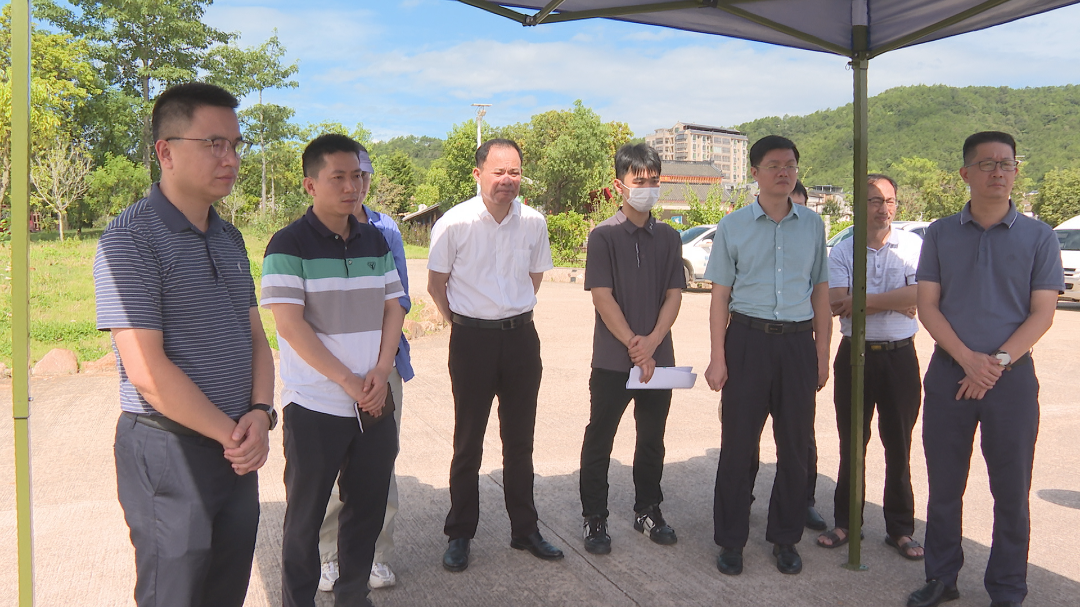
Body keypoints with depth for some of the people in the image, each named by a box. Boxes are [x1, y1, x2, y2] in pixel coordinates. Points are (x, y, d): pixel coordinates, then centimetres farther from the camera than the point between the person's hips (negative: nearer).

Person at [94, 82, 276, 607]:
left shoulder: (230, 239, 11)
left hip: (239, 450, 7)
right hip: (169, 451, -7)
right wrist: (231, 433, -13)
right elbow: (148, 373, -20)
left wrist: (260, 414, -5)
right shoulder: (130, 240, -14)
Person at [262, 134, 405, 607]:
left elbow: (392, 308, 9)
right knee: (306, 516, 9)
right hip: (315, 407, -5)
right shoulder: (289, 244, -8)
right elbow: (289, 323, -15)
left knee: (368, 507, 15)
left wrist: (381, 372, -6)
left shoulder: (375, 241, 9)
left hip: (374, 403, 5)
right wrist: (348, 381, -15)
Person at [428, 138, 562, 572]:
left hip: (521, 337, 3)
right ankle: (459, 535, 23)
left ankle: (525, 529, 28)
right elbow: (436, 284, -1)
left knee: (520, 441, 14)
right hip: (472, 339, -3)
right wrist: (463, 322, 4)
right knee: (468, 443, 8)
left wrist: (513, 314, 12)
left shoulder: (533, 223, -1)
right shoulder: (454, 223, -11)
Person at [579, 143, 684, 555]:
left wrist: (652, 341, -14)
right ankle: (594, 520, 18)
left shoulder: (669, 238, 7)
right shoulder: (603, 236, -5)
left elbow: (674, 295, 2)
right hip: (612, 359, -4)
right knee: (599, 440, 5)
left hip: (658, 357, 4)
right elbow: (602, 296, -11)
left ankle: (648, 511, 32)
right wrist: (633, 345, -15)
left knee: (652, 439, 15)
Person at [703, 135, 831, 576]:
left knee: (795, 445, 9)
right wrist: (718, 358, -5)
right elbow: (720, 296, 1)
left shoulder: (813, 225, 8)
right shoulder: (732, 226, 2)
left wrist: (822, 355, 8)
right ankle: (731, 540, 19)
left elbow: (820, 292, 12)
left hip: (798, 342, 2)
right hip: (748, 338, -2)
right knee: (737, 444, 3)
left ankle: (785, 538, 27)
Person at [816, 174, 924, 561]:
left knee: (899, 445, 8)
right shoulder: (842, 251, 2)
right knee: (851, 444, 10)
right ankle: (845, 522, 23)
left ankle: (901, 528, 20)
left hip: (900, 356, -1)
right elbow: (836, 303, -12)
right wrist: (895, 303, -15)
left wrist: (864, 301, -16)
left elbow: (919, 294, -16)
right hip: (855, 355, 1)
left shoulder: (914, 246, 0)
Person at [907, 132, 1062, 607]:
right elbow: (927, 305, -1)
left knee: (1011, 491, 6)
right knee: (944, 486, 9)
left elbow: (1042, 313, -2)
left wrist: (999, 362, -15)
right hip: (949, 372, 1)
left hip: (1012, 377, -1)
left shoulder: (1038, 237, 3)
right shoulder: (941, 234, 5)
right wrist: (968, 360, -13)